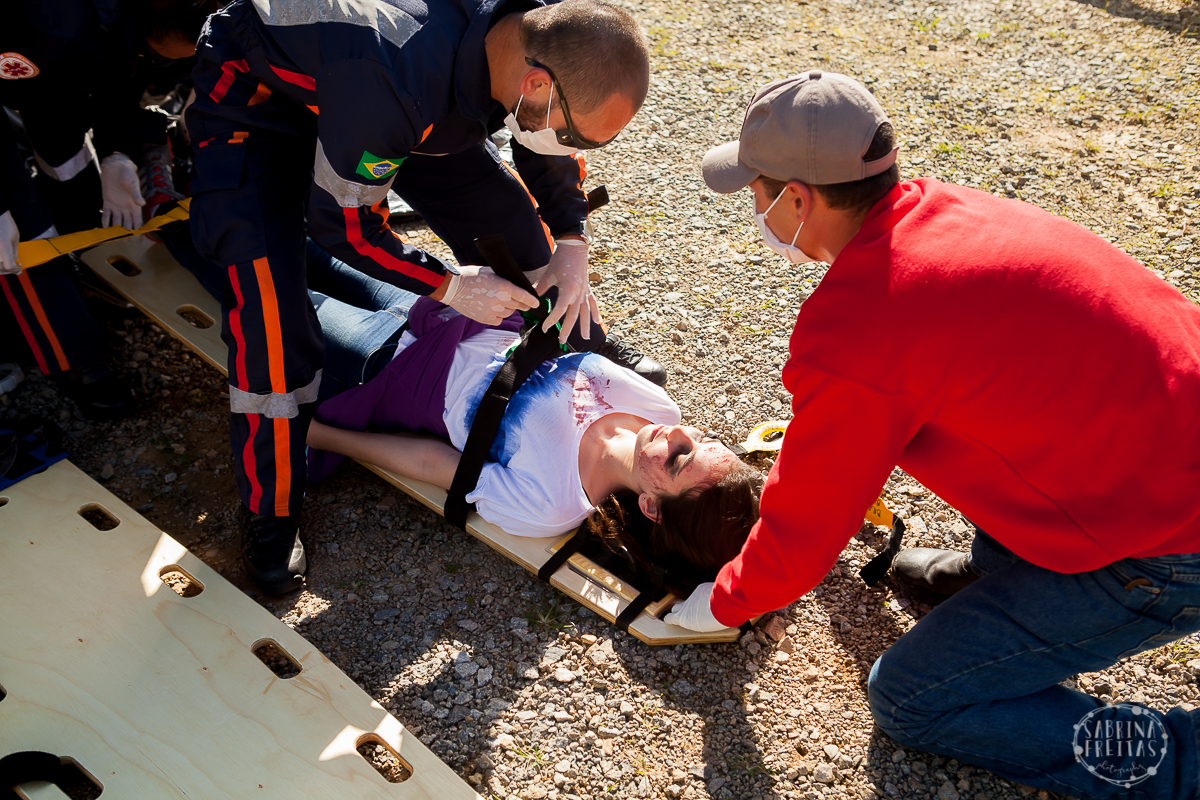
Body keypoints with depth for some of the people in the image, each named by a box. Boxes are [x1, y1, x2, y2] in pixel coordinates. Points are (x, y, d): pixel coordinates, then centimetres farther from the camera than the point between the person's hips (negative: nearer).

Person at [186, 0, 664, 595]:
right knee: (268, 295, -22)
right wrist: (449, 284, -25)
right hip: (257, 95, -6)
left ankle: (582, 349, 29)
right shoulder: (397, 81, -45)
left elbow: (549, 151, -1)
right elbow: (342, 223, -30)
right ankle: (271, 511, -5)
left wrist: (570, 245, -13)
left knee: (505, 210, 2)